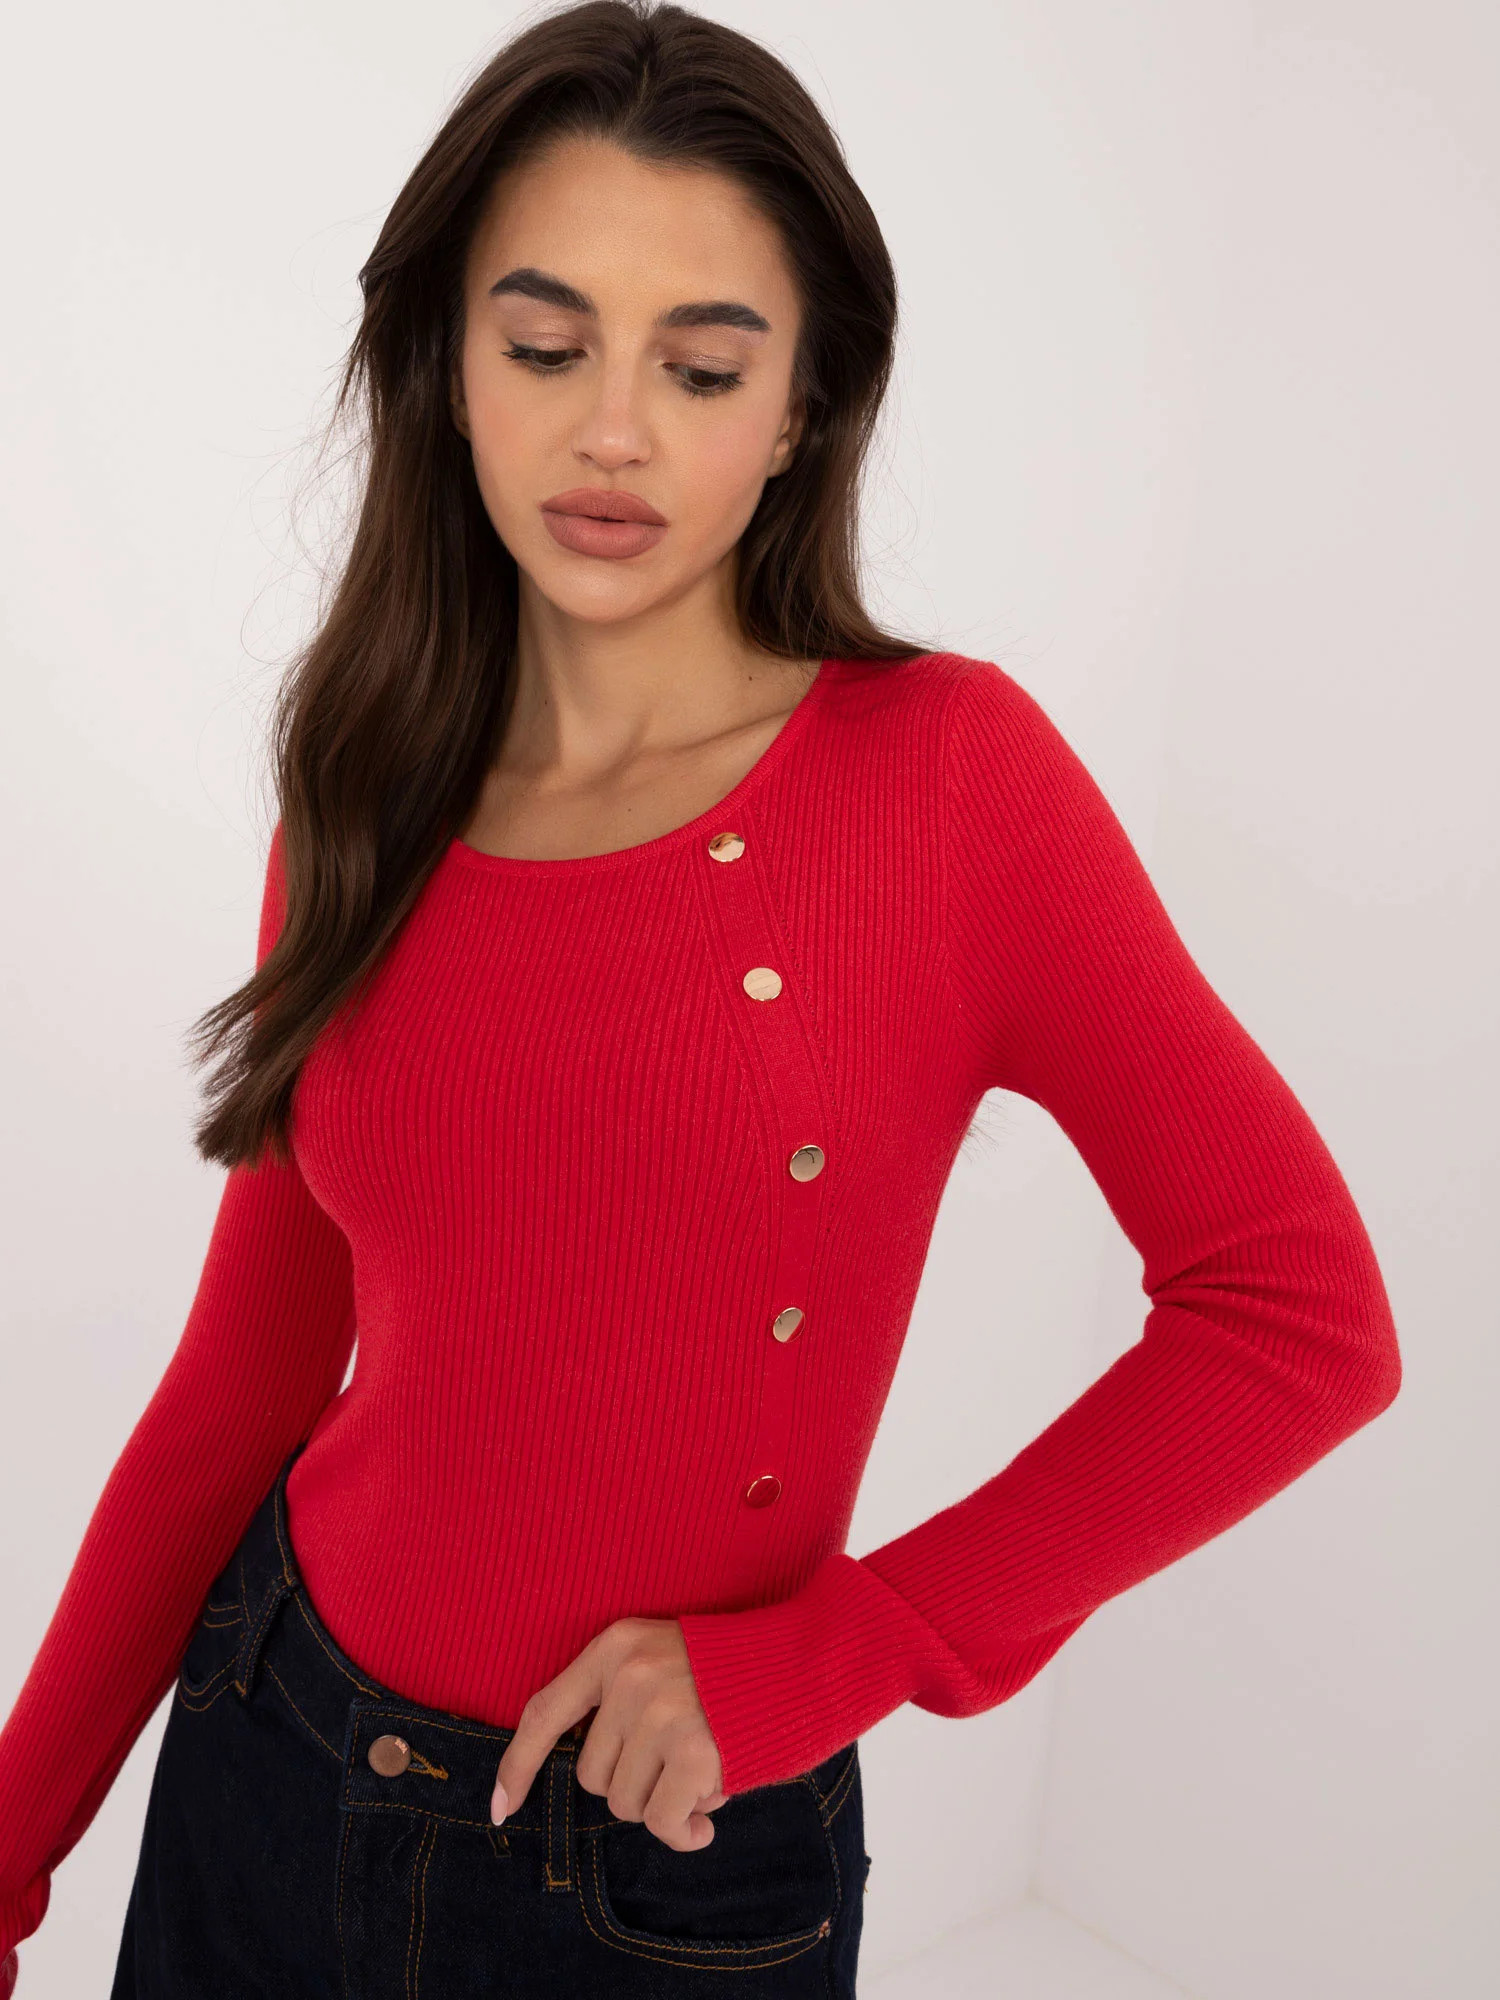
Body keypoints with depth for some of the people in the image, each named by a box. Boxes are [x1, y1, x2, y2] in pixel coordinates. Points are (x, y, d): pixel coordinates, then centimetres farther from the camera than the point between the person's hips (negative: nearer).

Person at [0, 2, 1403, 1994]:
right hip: (261, 1770, 4)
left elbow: (1302, 1315, -14)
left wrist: (824, 1657, -15)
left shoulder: (946, 770, -15)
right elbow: (248, 1371, 3)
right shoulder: (367, 817, -3)